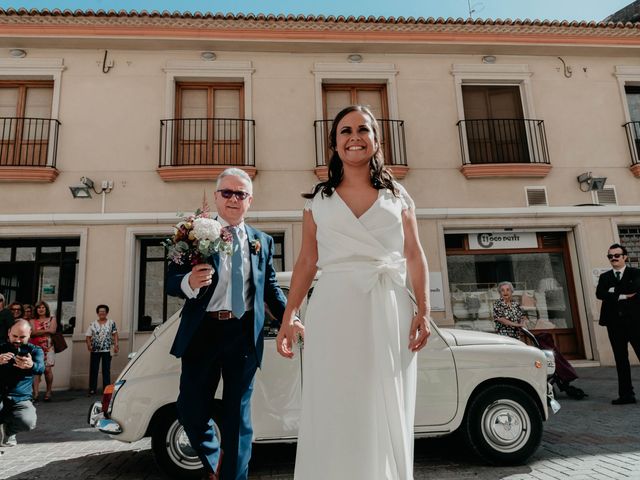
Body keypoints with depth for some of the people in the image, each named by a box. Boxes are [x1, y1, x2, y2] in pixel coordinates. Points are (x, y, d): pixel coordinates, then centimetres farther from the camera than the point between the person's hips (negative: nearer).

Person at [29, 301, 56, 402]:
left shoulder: (52, 319, 13)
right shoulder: (33, 321, 14)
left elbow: (52, 330, -3)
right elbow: (33, 333, -3)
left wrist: (38, 331, -4)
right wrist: (46, 330, -7)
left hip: (48, 347, -1)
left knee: (47, 369, -7)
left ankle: (48, 391, 6)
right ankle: (35, 393, -8)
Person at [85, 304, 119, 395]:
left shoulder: (111, 323, 5)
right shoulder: (93, 324, 8)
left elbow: (115, 334, 0)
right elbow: (88, 336, 6)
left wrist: (116, 344, -12)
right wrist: (89, 344, -11)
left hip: (107, 350, -1)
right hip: (95, 350, 1)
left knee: (106, 370, 2)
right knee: (93, 370, 2)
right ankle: (92, 389, 8)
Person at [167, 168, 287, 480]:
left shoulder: (263, 241, 11)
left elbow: (270, 288, 11)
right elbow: (171, 281, -1)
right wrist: (188, 282, -24)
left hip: (245, 335, 1)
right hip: (202, 332, 0)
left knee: (238, 416, 9)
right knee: (191, 411, 9)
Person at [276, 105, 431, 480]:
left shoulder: (398, 196, 13)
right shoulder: (318, 200, 12)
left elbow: (415, 256, 8)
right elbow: (307, 262, 10)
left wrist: (423, 311, -3)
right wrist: (289, 316, 1)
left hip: (389, 311, 1)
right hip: (334, 311, 0)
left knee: (387, 414, 5)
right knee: (334, 413, 1)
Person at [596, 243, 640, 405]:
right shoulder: (604, 277, 13)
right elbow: (599, 294, -5)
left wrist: (614, 291, -9)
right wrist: (622, 296, -14)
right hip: (614, 323, 3)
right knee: (621, 360, 7)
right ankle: (626, 394, 13)